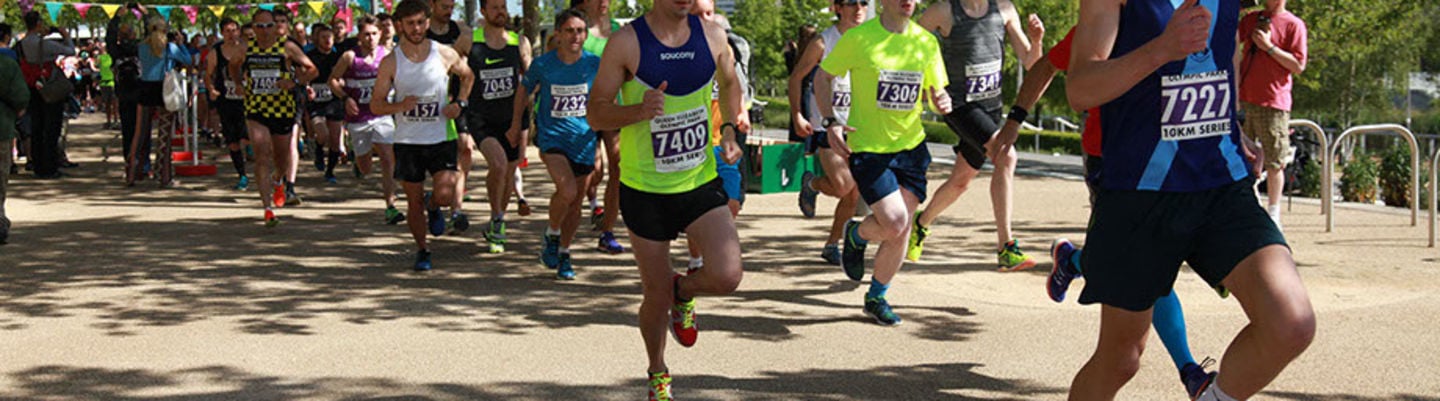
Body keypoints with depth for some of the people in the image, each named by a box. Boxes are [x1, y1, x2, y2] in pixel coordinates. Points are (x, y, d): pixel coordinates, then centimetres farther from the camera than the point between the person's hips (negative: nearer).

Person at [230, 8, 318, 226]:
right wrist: (239, 83, 2)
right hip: (255, 111, 0)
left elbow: (311, 69, 1)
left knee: (282, 157, 17)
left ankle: (278, 181, 53)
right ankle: (268, 207, -16)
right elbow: (234, 66, 22)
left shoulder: (287, 47, -4)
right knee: (262, 156, -14)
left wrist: (294, 81, -17)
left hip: (283, 109, 0)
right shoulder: (246, 49, 1)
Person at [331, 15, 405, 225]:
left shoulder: (386, 55, -2)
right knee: (365, 168, 8)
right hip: (357, 118, -1)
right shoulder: (350, 57, -10)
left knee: (388, 159, -15)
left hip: (381, 115, 1)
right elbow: (333, 79, 1)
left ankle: (390, 206, -12)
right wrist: (345, 98, -13)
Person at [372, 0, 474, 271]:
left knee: (445, 195, -16)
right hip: (407, 141, 0)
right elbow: (376, 106, -1)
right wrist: (400, 106, -21)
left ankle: (433, 207, 21)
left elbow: (467, 76, 18)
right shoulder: (391, 63, -4)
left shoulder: (445, 55, -2)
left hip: (441, 139, 0)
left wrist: (460, 103, 1)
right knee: (414, 202, 5)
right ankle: (422, 250, 27)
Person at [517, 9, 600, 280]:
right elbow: (524, 89, 14)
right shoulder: (542, 64, -6)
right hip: (552, 136, -2)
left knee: (576, 202, 8)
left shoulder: (595, 64, -3)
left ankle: (564, 253, 28)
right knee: (567, 190, -24)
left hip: (583, 140, 3)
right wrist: (516, 124, 19)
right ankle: (551, 235, 3)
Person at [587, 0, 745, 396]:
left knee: (727, 276, -17)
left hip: (701, 183, 2)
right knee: (656, 297, 7)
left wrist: (728, 130, 6)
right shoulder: (627, 43, -13)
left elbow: (729, 84, 20)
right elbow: (595, 113, -10)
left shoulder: (712, 36, -2)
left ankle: (682, 290, 20)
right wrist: (640, 110, -28)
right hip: (645, 189, -2)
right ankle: (658, 374, 36)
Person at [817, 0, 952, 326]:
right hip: (866, 147, -4)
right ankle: (856, 235, 20)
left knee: (901, 231, 3)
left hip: (911, 146, 4)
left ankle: (877, 298, 25)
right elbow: (822, 77, 1)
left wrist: (941, 101, -13)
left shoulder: (926, 42, 2)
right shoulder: (859, 37, -10)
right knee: (894, 223, -15)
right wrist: (830, 122, -11)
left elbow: (935, 90, 12)